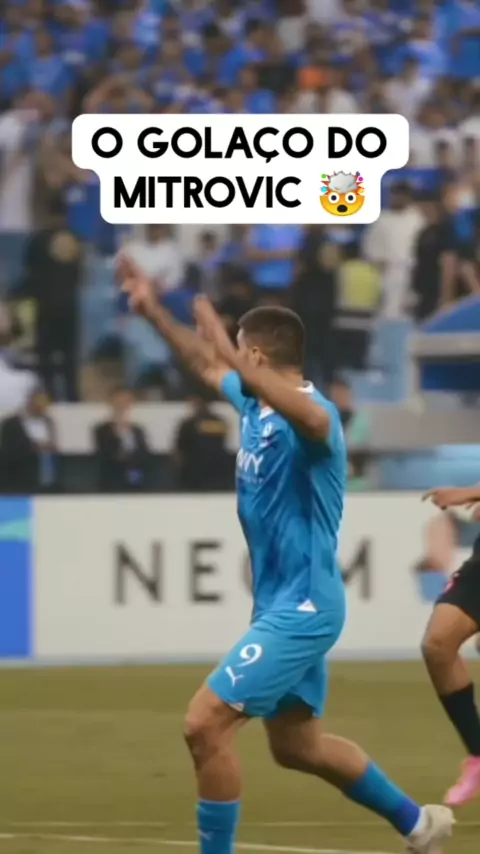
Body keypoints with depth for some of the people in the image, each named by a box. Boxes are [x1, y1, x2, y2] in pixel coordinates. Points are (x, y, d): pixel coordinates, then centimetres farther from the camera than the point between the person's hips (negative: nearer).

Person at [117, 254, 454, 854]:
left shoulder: (312, 412, -23)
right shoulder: (256, 403, 5)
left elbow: (313, 419, -49)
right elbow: (206, 365, 26)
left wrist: (230, 354, -57)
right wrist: (151, 311, 21)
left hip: (301, 608, -10)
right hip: (284, 606, 10)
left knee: (205, 725, -16)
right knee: (296, 746, 21)